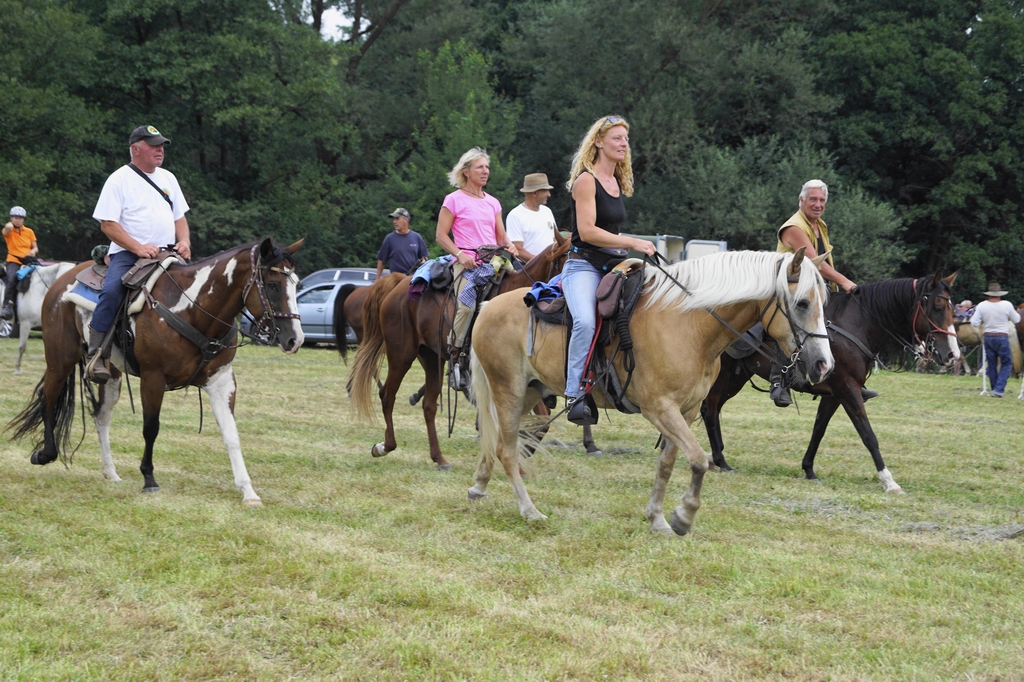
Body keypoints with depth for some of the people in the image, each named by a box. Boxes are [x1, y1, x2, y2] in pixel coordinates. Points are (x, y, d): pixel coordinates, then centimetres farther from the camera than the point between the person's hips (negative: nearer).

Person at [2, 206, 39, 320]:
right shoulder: (8, 232, 4)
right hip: (14, 261, -4)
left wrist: (33, 251, -7)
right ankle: (8, 307, -34)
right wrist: (10, 225, 0)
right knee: (12, 279, -32)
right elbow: (8, 228, -22)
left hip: (28, 261, 4)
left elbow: (35, 248, 15)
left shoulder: (29, 232, 13)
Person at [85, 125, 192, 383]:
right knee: (112, 290, -31)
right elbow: (108, 224, -8)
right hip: (127, 253, -5)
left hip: (166, 253, 6)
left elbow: (179, 217, 22)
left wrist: (184, 242, 0)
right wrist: (139, 248, -19)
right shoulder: (119, 179, -1)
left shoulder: (168, 178, 17)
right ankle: (95, 354, -25)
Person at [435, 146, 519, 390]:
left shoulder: (493, 203, 19)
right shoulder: (454, 200, 4)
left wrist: (509, 247, -1)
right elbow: (441, 236, 0)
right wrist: (460, 254, -15)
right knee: (467, 305, -27)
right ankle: (455, 355, -12)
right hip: (467, 264, -5)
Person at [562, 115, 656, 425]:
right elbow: (587, 231, -18)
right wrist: (633, 243, -19)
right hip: (583, 266, -9)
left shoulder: (618, 182, 17)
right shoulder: (586, 180, -9)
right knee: (585, 321, -32)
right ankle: (576, 396, -30)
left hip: (612, 266, 9)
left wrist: (634, 250, 15)